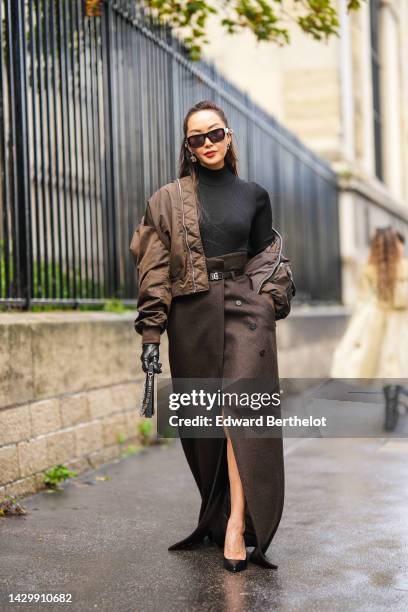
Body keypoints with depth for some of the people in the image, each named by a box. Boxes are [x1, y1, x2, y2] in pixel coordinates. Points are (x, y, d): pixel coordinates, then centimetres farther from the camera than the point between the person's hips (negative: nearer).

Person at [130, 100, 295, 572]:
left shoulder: (254, 196, 11)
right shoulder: (169, 200, 5)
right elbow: (153, 269, 0)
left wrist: (273, 302, 6)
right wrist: (151, 330, -8)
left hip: (245, 308, 0)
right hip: (193, 314, 0)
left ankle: (236, 524, -18)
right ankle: (218, 515, 21)